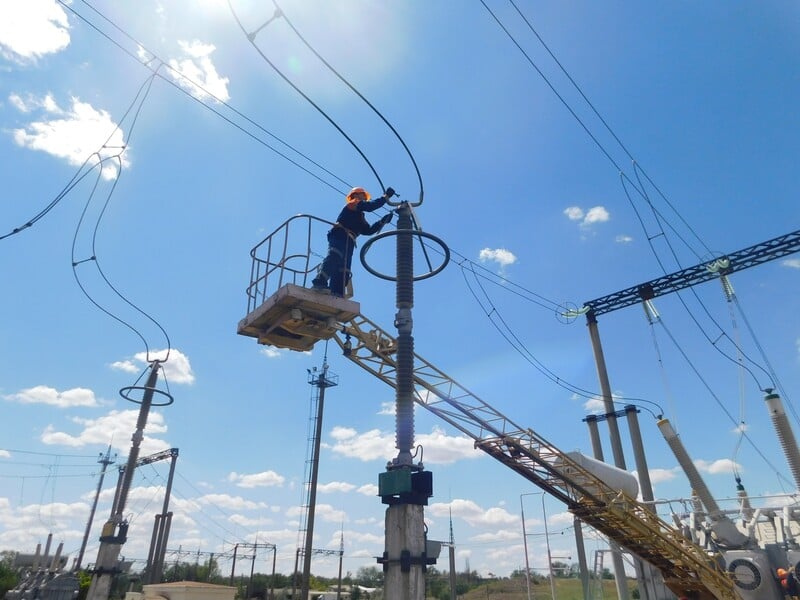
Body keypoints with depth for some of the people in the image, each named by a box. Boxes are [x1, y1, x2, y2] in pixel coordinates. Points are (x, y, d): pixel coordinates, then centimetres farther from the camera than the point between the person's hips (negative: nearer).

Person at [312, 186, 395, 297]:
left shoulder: (359, 218, 37)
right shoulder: (353, 203, 13)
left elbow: (368, 230, 25)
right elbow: (369, 206, -5)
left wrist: (382, 221, 17)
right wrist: (385, 197, -1)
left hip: (348, 242, 9)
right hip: (339, 236, -9)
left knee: (343, 271, -3)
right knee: (335, 256, -32)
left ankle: (335, 295, -13)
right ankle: (319, 282, -45)